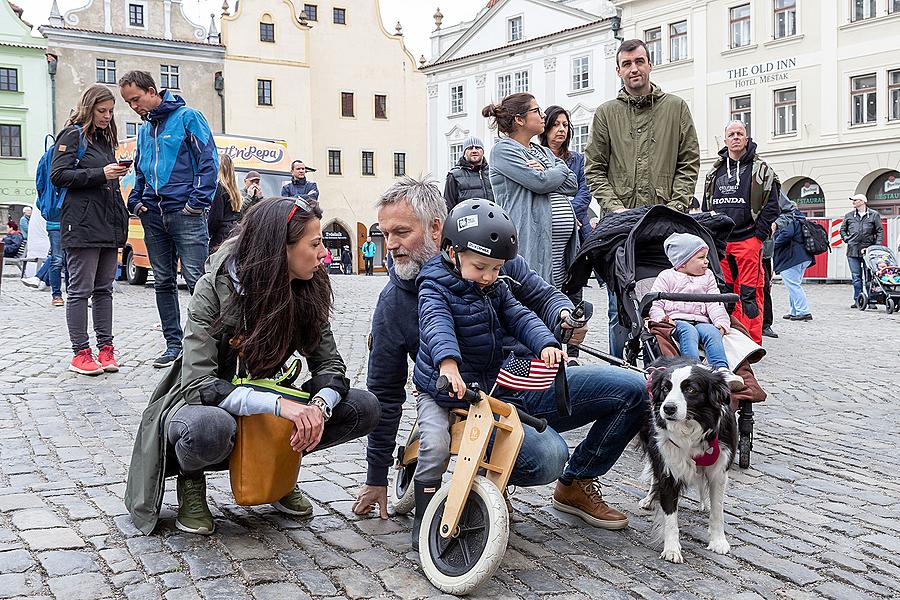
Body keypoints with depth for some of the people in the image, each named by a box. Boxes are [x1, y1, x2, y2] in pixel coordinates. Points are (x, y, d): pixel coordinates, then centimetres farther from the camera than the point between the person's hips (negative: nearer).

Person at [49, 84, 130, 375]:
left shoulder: (105, 138, 21)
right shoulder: (73, 135, -2)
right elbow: (58, 175, -11)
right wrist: (100, 174, -16)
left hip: (108, 225, 8)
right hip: (82, 225, -8)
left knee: (104, 288, 9)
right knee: (80, 289, -4)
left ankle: (105, 348, 13)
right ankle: (80, 353, 0)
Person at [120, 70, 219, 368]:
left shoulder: (188, 117, -2)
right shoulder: (144, 129, 18)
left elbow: (209, 162, -8)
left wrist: (197, 203, -13)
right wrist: (136, 200, 11)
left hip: (185, 213, -7)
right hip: (153, 215, 7)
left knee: (196, 280, -9)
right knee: (163, 282, 9)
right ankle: (174, 343, 16)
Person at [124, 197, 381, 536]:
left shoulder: (306, 293, -8)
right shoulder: (216, 288, -22)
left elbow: (329, 365, -7)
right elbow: (198, 384, -29)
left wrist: (319, 405, -31)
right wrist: (278, 404, -42)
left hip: (264, 407, 5)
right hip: (201, 405, -4)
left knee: (364, 408, -15)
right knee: (210, 427, -42)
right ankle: (191, 480, -5)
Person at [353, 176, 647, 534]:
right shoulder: (393, 304, -7)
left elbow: (541, 296, 10)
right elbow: (385, 393, 1)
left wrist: (564, 315, -16)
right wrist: (377, 477, 5)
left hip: (531, 380, 4)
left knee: (632, 389, -8)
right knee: (547, 457, -33)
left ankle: (574, 485, 12)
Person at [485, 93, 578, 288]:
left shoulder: (543, 151, 22)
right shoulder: (503, 150, -4)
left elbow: (572, 185, 11)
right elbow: (541, 183, -15)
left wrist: (546, 173, -6)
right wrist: (561, 168, 5)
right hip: (532, 240, -8)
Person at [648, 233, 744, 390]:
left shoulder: (707, 277, 24)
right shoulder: (666, 277, 11)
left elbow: (715, 303, 15)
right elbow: (655, 304, 4)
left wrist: (721, 322, -3)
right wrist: (662, 319, -17)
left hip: (701, 321, 4)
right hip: (676, 320, -3)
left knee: (713, 332, -29)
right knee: (689, 332, -36)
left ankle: (722, 369, -45)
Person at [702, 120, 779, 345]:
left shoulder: (760, 170, 2)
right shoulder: (715, 172, 16)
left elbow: (772, 206, -2)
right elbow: (706, 206, 21)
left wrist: (759, 235, -8)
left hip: (748, 240, -5)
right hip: (719, 242, 5)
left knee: (750, 293, -6)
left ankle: (752, 343, -3)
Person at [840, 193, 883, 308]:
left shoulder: (874, 215, 6)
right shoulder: (849, 216, 13)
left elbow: (880, 231, 5)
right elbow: (842, 230, 22)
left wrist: (877, 245, -5)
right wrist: (846, 239, 5)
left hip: (868, 250, -2)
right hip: (853, 250, 2)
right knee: (856, 276, 1)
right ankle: (858, 300, 5)